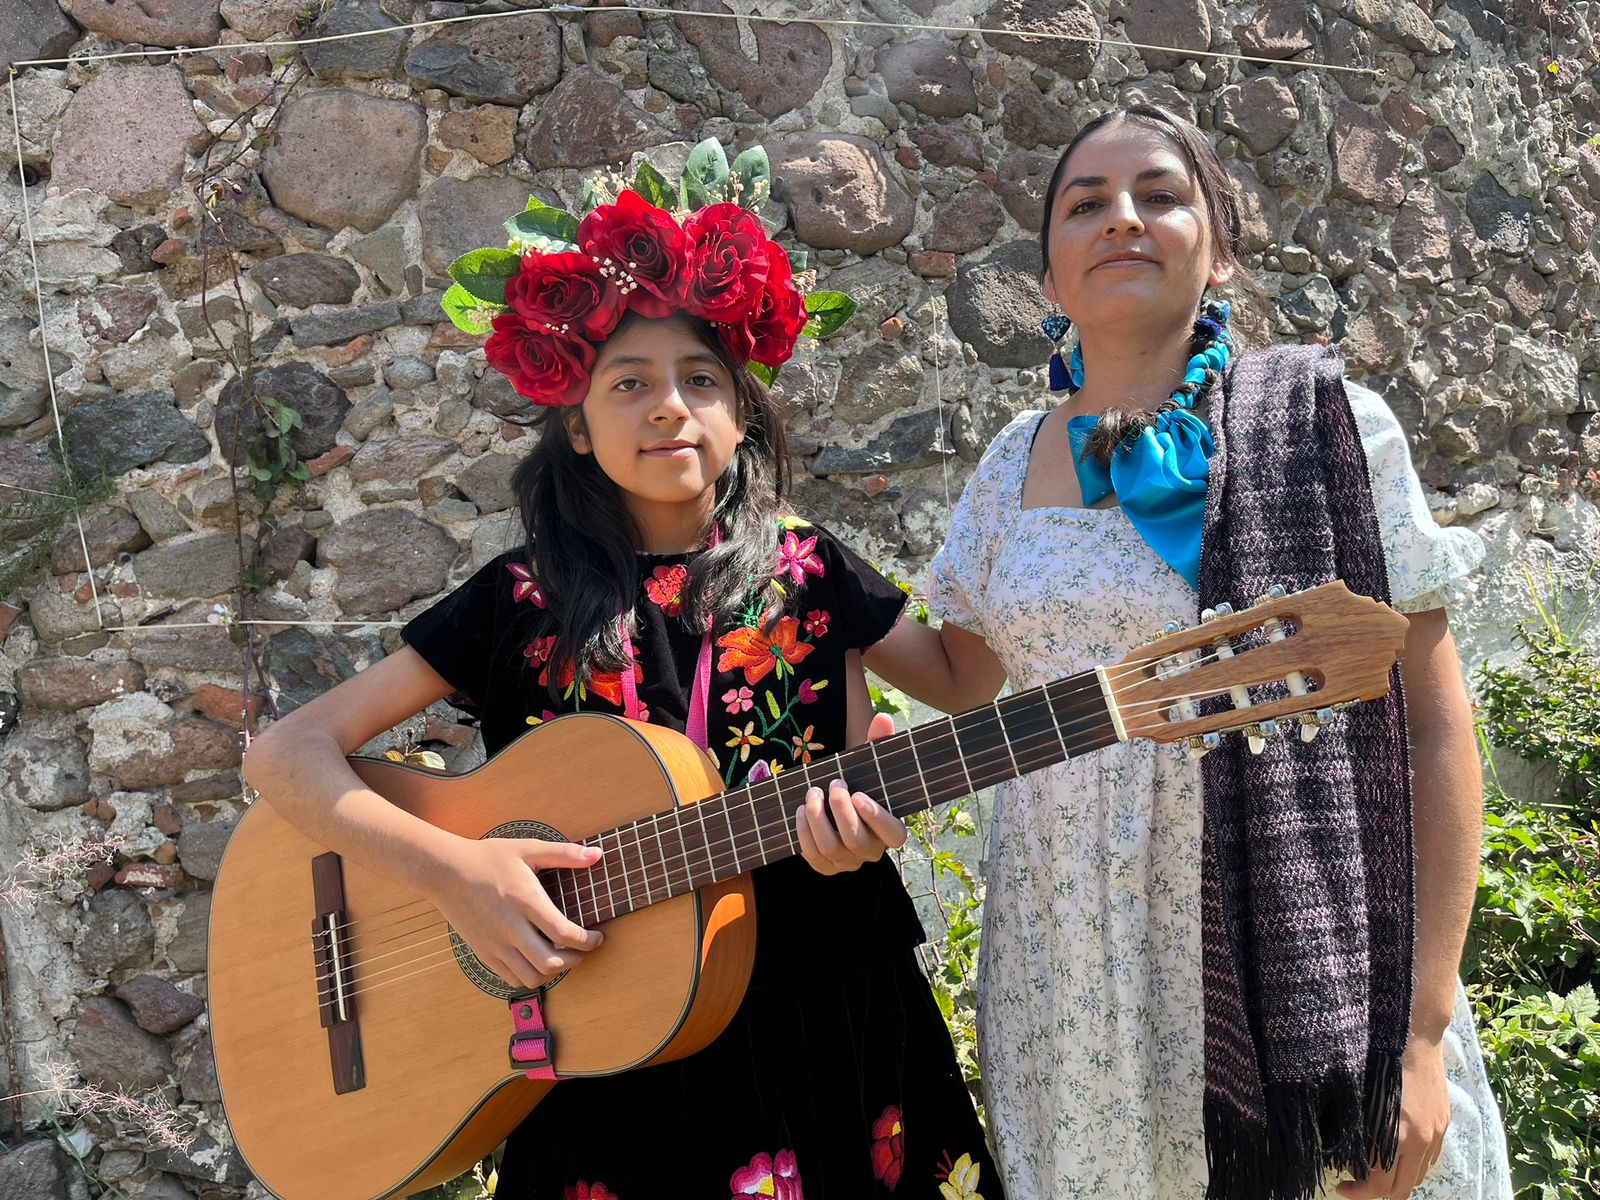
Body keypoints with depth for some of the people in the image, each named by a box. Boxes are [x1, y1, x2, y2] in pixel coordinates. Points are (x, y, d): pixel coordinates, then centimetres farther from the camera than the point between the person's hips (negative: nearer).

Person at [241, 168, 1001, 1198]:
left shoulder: (809, 574, -2)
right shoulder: (524, 600, -6)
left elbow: (862, 786, 5)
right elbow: (285, 753, -7)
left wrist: (859, 832, -18)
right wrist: (451, 869, -22)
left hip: (816, 1031, 2)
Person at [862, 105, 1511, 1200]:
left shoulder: (1327, 425, -7)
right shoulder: (1015, 467, 4)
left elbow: (1434, 727, -7)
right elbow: (965, 677, 16)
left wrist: (1424, 1027, -12)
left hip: (1298, 957, -2)